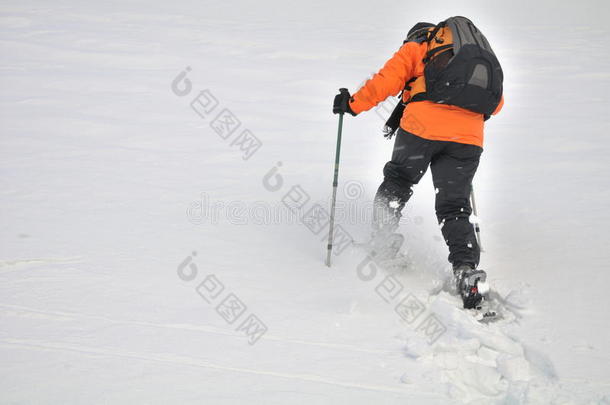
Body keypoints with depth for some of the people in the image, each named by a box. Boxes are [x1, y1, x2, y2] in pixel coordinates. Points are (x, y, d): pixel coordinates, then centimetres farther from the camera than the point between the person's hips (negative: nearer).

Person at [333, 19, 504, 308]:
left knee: (398, 180, 22)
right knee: (454, 208, 8)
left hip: (423, 126, -3)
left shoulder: (416, 47, 17)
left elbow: (389, 79, 2)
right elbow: (496, 102, 30)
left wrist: (354, 104, 12)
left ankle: (383, 236, 16)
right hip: (468, 136, 4)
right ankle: (465, 268, -10)